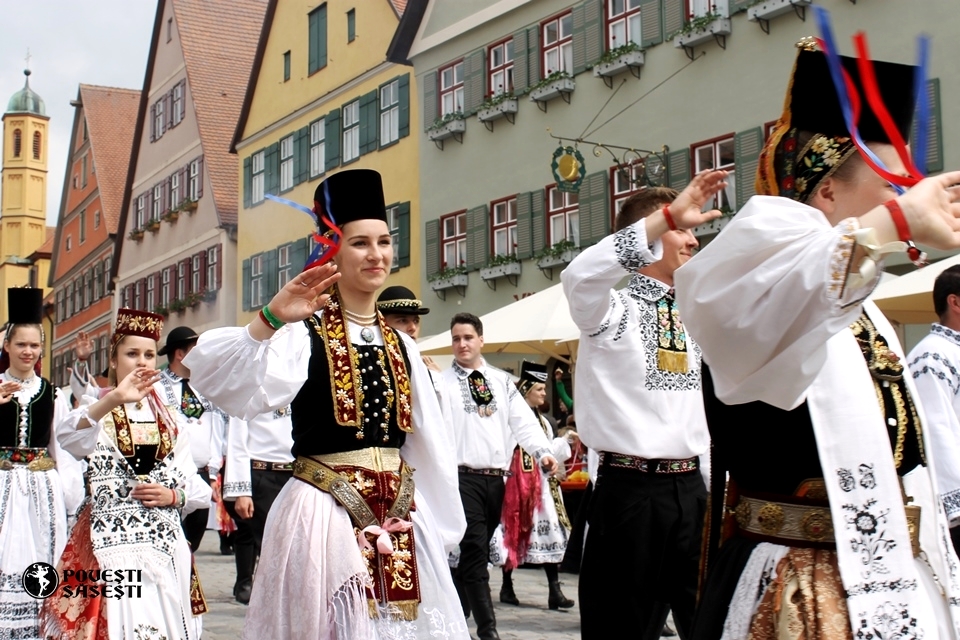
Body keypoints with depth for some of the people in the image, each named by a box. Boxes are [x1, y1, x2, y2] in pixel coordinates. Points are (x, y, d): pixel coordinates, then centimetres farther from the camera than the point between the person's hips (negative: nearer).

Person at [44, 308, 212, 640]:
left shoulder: (168, 419, 15)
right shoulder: (97, 411, 3)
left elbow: (197, 488, 11)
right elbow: (68, 437, -23)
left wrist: (172, 496, -10)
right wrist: (114, 399, -38)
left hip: (165, 542, 4)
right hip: (112, 541, -4)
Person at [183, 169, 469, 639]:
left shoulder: (401, 346, 10)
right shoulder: (304, 335, -7)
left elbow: (430, 444, 14)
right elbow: (241, 389, -25)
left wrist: (437, 527, 14)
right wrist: (270, 320, -40)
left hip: (399, 520, 5)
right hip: (323, 515, -5)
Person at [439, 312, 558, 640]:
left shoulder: (502, 380, 15)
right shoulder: (442, 382, 4)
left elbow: (523, 420, 6)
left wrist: (542, 451, -11)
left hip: (497, 477, 4)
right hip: (464, 476, -4)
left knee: (474, 551, 11)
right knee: (474, 550, -11)